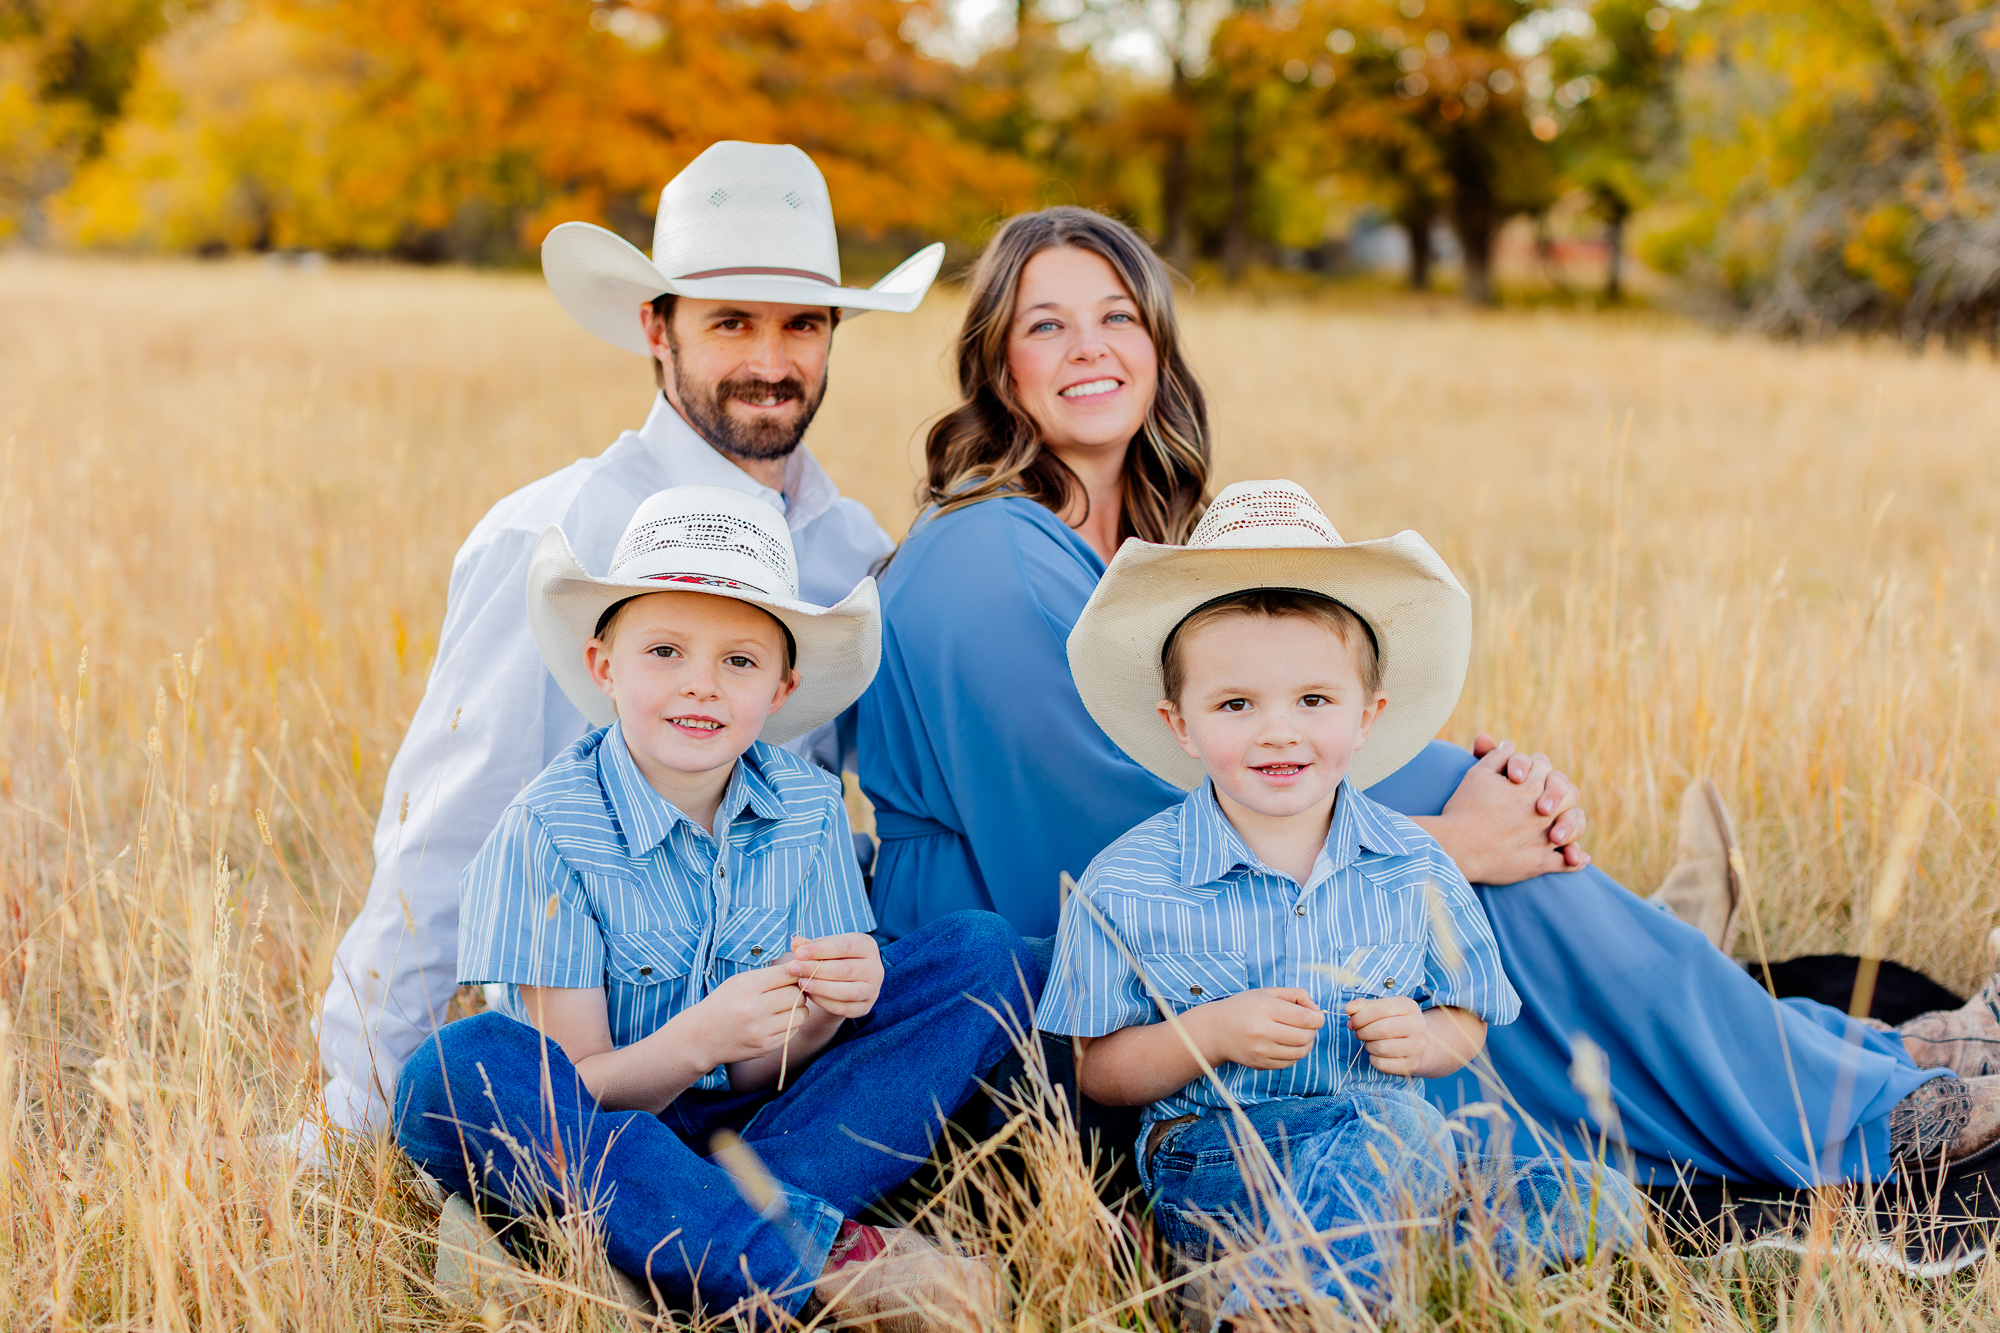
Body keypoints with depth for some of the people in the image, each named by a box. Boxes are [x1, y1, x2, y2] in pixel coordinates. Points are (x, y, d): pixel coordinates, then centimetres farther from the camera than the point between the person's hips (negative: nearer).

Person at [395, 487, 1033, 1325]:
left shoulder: (809, 808, -5)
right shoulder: (547, 832, -15)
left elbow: (761, 1074, -3)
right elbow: (575, 1092, -15)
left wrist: (823, 1012, -27)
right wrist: (696, 1041, -35)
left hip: (747, 1125, 4)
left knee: (983, 954, -9)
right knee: (457, 1070, -37)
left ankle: (753, 1210, -26)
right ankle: (820, 1255, -35)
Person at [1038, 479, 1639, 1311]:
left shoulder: (1416, 873, 5)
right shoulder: (1125, 886, -3)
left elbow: (1465, 1023, 16)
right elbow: (1097, 1072, 1)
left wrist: (1425, 1040, -8)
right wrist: (1212, 1034, -17)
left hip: (1392, 1148, 6)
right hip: (1211, 1163, -5)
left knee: (1595, 1208, -22)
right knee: (1377, 1128, -38)